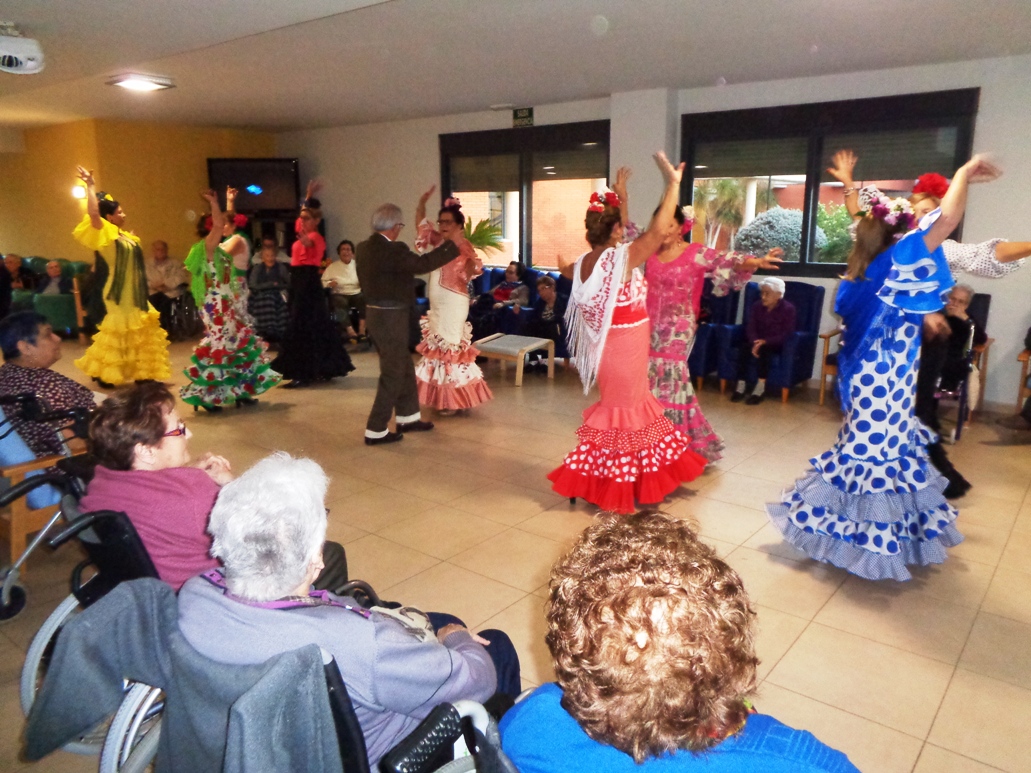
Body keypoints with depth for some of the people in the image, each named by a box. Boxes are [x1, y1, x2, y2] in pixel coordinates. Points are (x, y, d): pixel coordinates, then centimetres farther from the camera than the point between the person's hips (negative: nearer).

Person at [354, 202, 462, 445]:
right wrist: (451, 245, -13)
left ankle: (407, 418, 32)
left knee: (404, 368, 21)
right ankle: (375, 431, 8)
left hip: (375, 314, 9)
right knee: (392, 375, 2)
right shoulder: (393, 250, -21)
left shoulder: (363, 248, 7)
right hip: (390, 319, -9)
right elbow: (422, 264, -23)